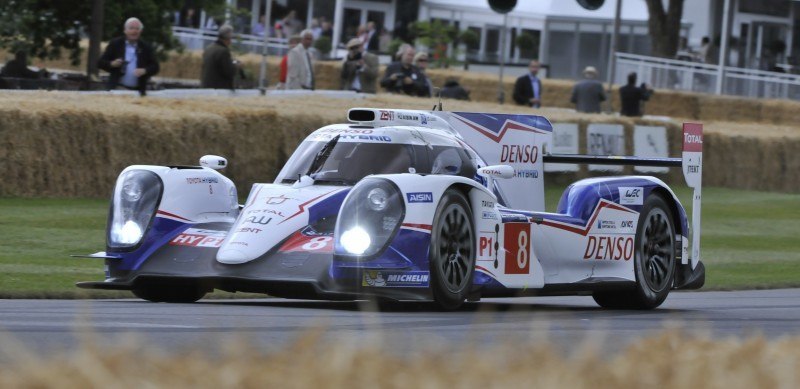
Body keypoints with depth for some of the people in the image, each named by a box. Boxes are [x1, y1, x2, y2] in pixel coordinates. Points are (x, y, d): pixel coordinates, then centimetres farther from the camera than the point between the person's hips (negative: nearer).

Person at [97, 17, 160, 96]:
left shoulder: (146, 48, 10)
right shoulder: (115, 44, 7)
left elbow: (155, 67, 10)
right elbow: (100, 63, 7)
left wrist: (144, 71, -11)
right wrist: (112, 64, -14)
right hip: (117, 89, -1)